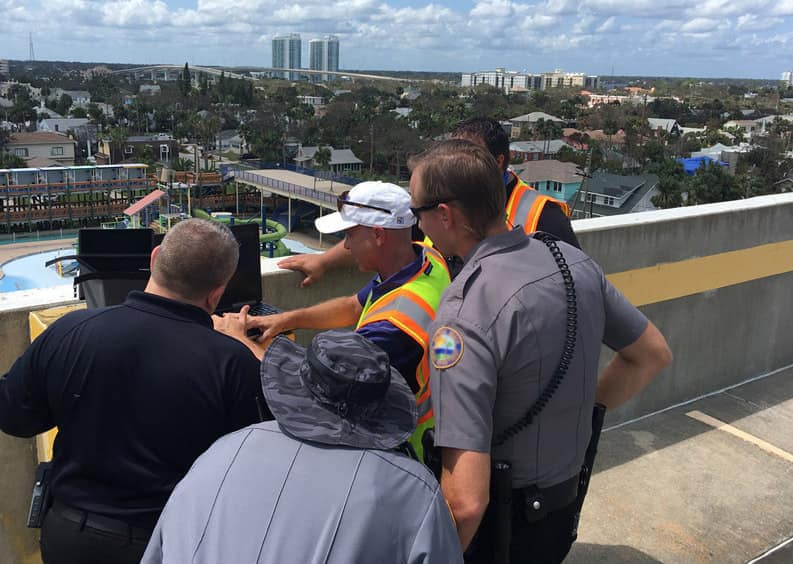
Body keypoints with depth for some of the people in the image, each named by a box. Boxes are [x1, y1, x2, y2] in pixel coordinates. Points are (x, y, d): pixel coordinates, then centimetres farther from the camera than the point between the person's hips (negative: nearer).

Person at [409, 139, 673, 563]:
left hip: (501, 526, -6)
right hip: (568, 501, 7)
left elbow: (466, 502, -33)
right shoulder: (573, 260, -7)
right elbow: (653, 354, 8)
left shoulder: (464, 313, -31)